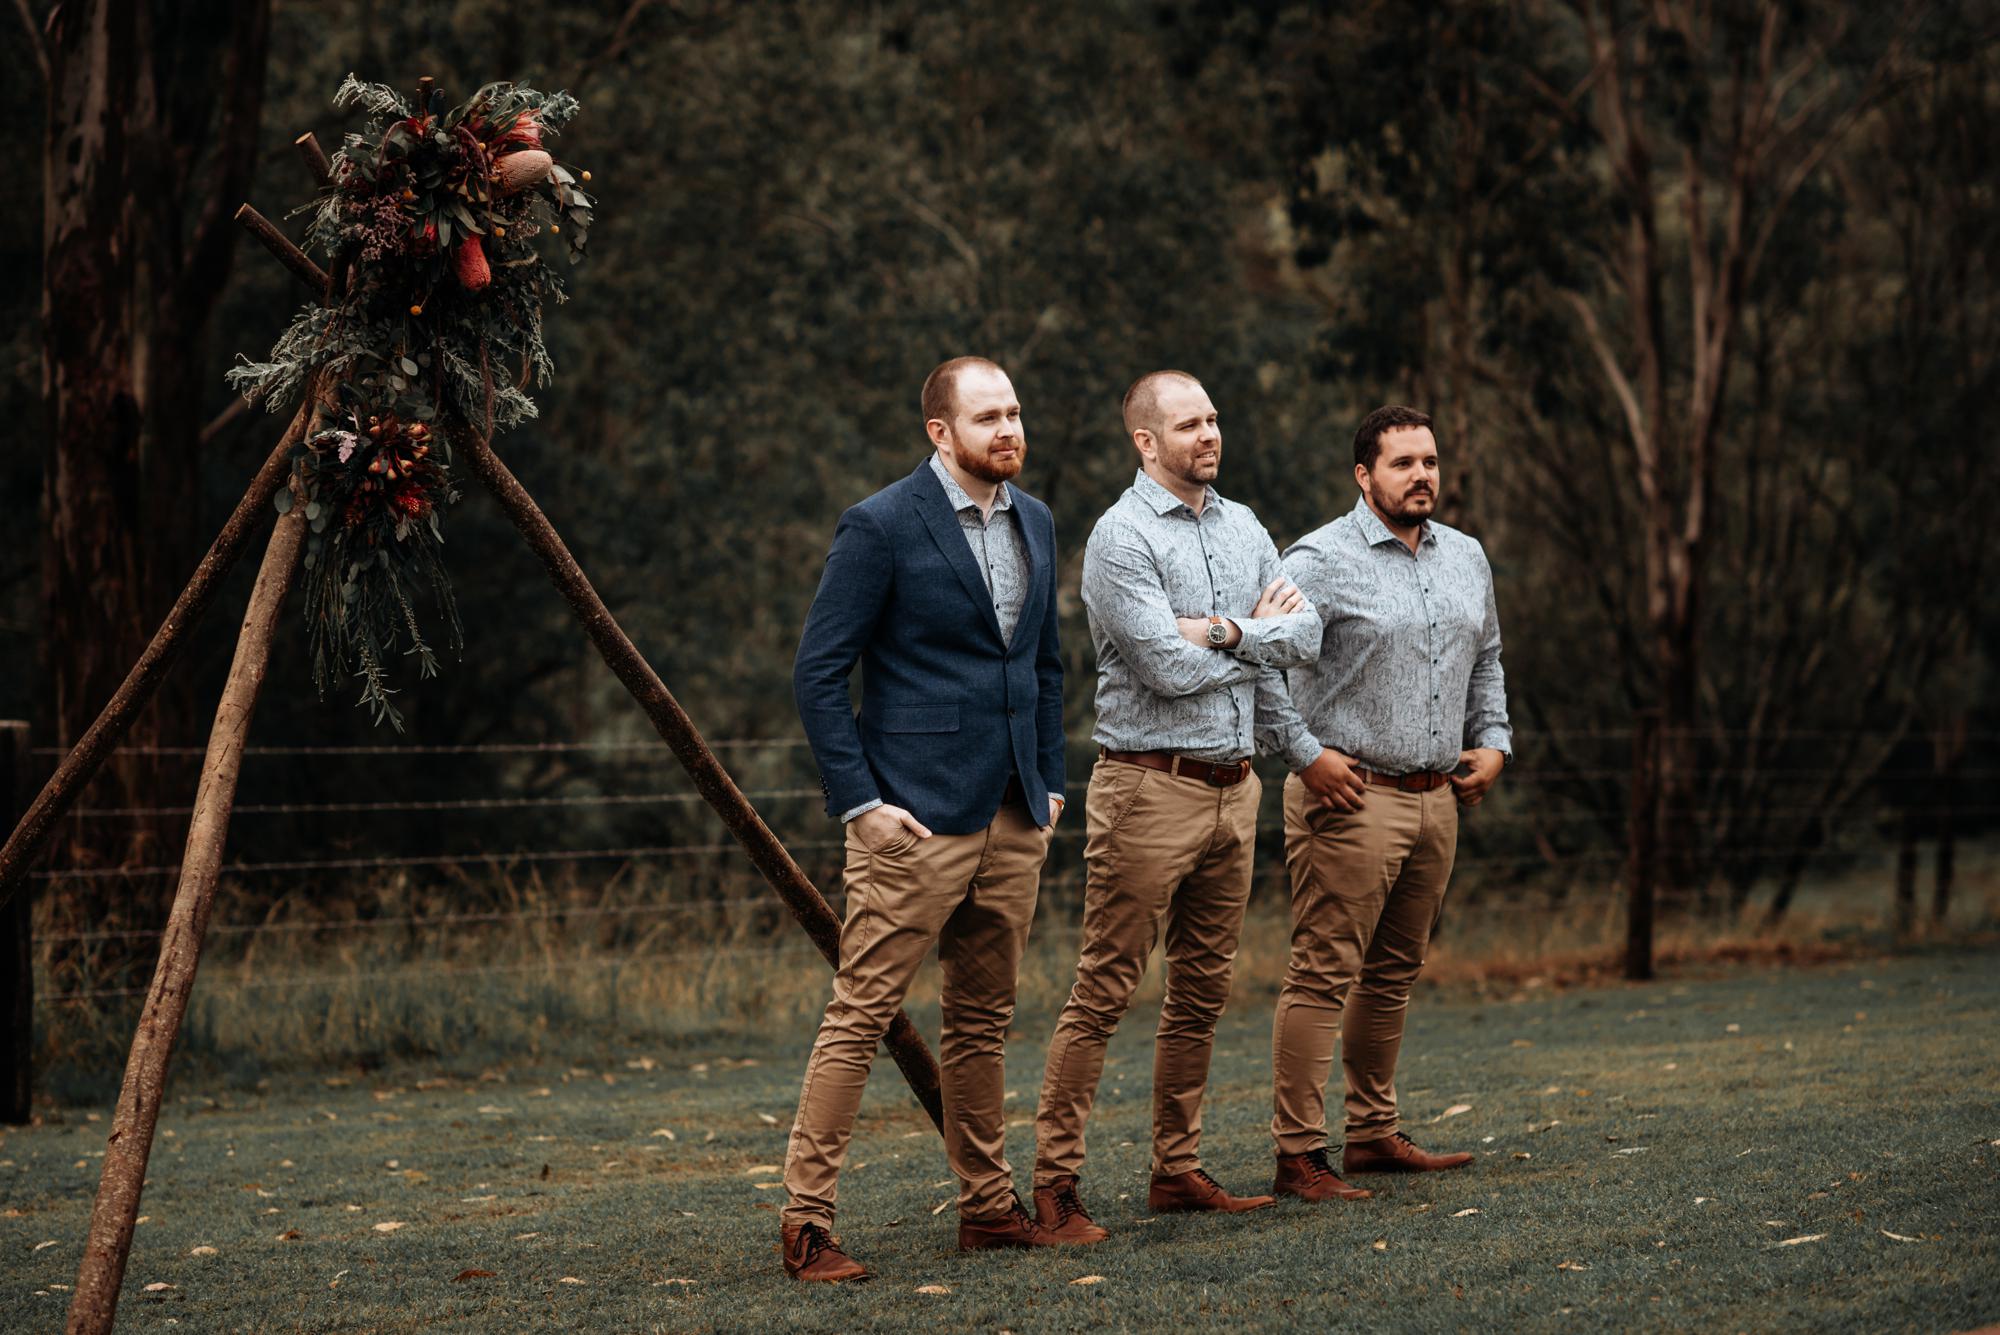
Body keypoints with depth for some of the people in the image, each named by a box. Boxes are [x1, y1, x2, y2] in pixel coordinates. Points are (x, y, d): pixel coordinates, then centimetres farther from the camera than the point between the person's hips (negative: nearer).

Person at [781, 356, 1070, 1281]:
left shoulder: (1035, 523, 13)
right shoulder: (881, 528, -9)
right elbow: (817, 674, -9)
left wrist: (1051, 782, 13)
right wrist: (860, 802, -13)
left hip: (1013, 823, 7)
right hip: (916, 822, -7)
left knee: (983, 1022, 13)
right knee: (860, 1016, -7)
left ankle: (988, 1206, 21)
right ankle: (807, 1223, -4)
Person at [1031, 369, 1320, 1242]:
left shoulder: (1242, 527, 14)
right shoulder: (1122, 537, -9)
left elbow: (1306, 633, 5)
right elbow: (1167, 666, -18)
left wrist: (1226, 632, -12)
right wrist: (1258, 634, -3)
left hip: (1234, 785, 8)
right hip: (1151, 785, -7)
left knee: (1203, 989, 11)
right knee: (1105, 988, -8)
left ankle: (1177, 1170, 18)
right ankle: (1056, 1182, -6)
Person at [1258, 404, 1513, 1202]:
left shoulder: (1465, 558, 15)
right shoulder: (1321, 560, -9)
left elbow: (1485, 660, 27)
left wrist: (1492, 741, 14)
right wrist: (1305, 754, -15)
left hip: (1437, 799, 7)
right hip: (1352, 798, -7)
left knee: (1393, 975, 14)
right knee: (1324, 974, -8)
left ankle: (1374, 1134, 23)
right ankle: (1299, 1155, -8)